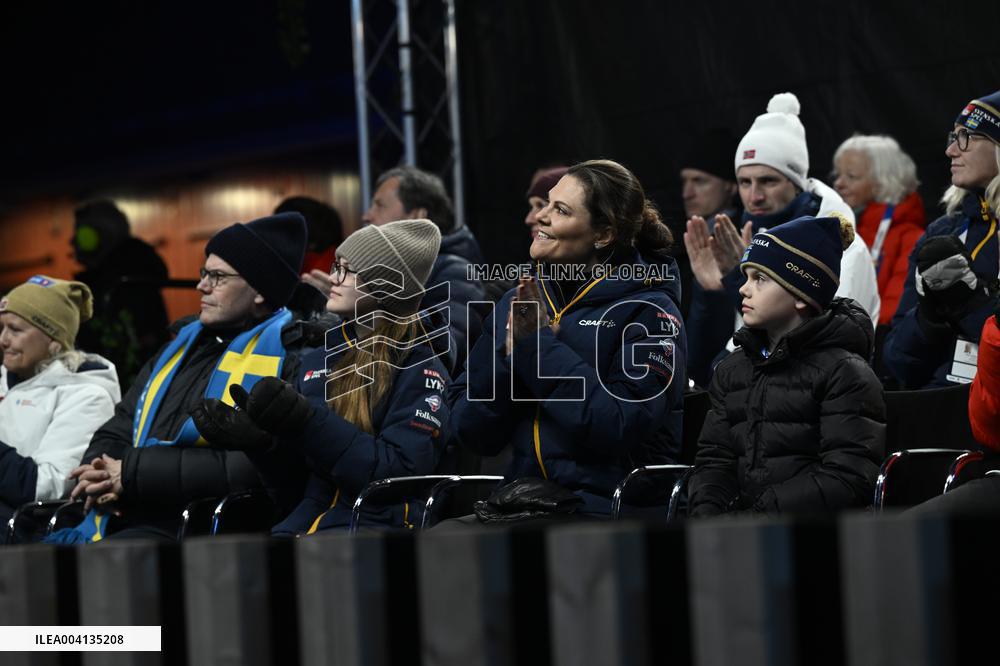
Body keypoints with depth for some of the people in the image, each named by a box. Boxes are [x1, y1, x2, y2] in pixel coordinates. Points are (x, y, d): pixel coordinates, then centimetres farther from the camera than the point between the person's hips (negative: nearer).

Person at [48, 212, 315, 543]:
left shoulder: (288, 362, -3)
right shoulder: (182, 347, 24)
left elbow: (249, 466, -16)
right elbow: (115, 433, 26)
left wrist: (131, 475, -12)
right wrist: (100, 478, 0)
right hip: (116, 525, 8)